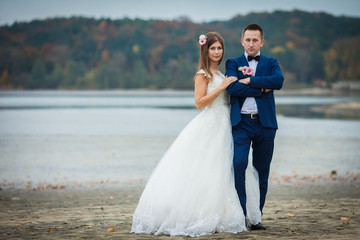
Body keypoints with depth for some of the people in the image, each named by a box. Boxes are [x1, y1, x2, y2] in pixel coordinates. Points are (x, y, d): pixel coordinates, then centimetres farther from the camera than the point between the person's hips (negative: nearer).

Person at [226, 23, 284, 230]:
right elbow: (232, 88, -9)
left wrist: (250, 80, -11)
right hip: (241, 122, -2)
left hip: (265, 122, 2)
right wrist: (262, 89, -9)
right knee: (238, 164, -17)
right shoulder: (233, 63, 10)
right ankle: (240, 214, -10)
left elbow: (279, 81, -10)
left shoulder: (271, 63, 13)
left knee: (262, 171, 4)